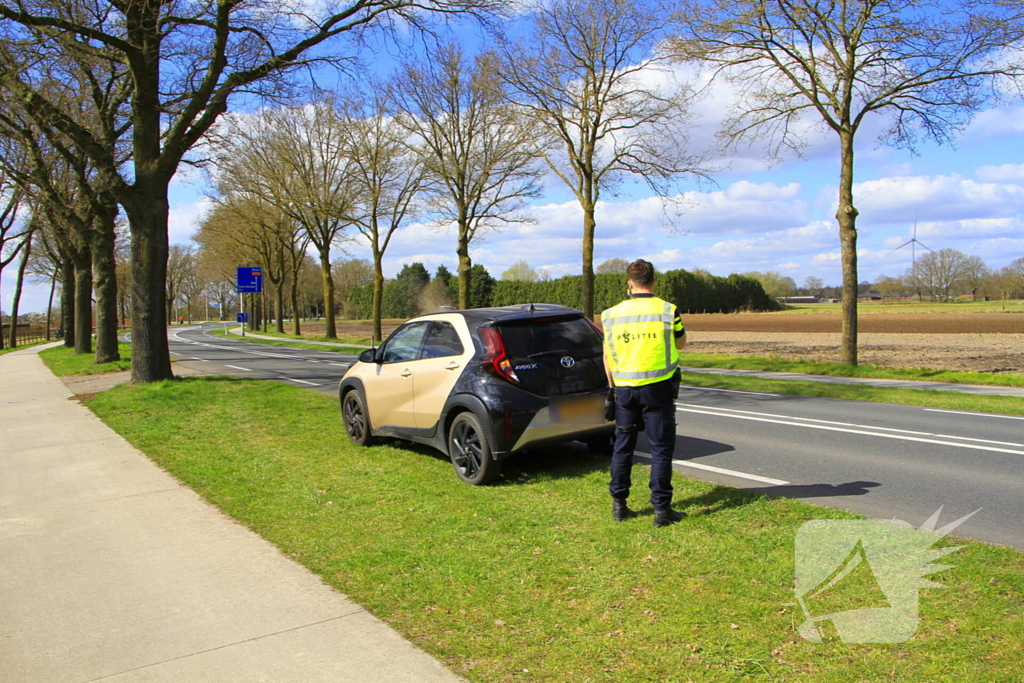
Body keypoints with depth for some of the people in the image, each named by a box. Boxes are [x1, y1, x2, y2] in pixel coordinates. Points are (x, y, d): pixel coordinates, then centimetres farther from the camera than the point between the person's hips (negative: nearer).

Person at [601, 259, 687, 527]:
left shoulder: (612, 314, 2)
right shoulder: (668, 311, -6)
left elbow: (607, 356, 10)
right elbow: (681, 344, 11)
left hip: (624, 388, 3)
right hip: (658, 388, -3)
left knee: (622, 447, 12)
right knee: (661, 448, 4)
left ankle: (619, 505, 18)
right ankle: (661, 508, 6)